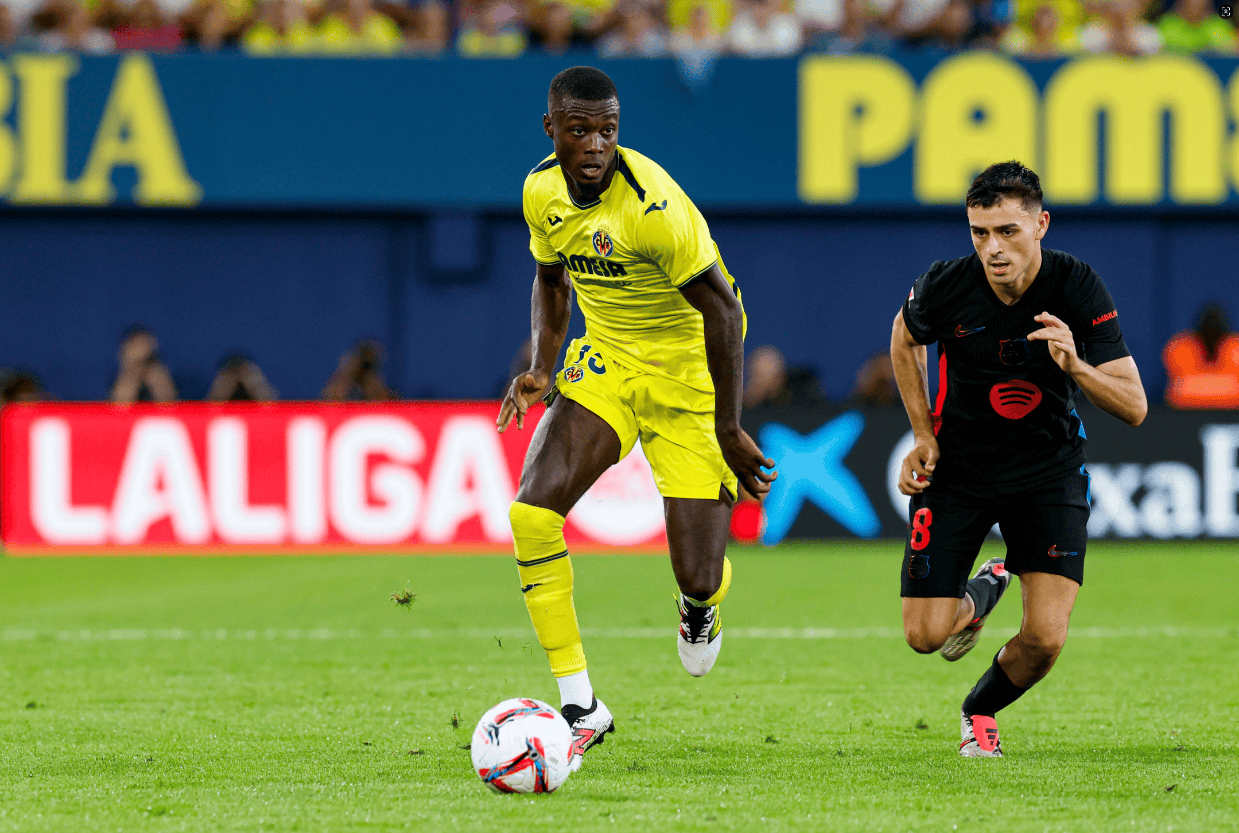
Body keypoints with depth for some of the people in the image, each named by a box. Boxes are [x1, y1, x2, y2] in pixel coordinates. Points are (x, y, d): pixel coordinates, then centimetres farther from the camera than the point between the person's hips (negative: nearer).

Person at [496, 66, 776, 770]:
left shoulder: (653, 206, -27)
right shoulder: (543, 191, -6)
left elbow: (723, 310, -21)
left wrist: (729, 431, -19)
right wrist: (543, 368, -1)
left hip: (686, 375, -5)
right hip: (603, 365, 5)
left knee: (699, 579, -7)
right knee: (533, 514, -19)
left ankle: (700, 602, 37)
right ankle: (580, 707, -9)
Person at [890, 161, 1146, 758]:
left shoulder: (1078, 288, -20)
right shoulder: (945, 287, -19)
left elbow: (1134, 407, -19)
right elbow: (904, 337, 7)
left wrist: (1076, 366, -38)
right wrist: (923, 435, 0)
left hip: (1048, 467, 0)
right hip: (956, 466, 0)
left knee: (1045, 639, -13)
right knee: (925, 634, -6)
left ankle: (980, 710, 21)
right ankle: (978, 597, 32)